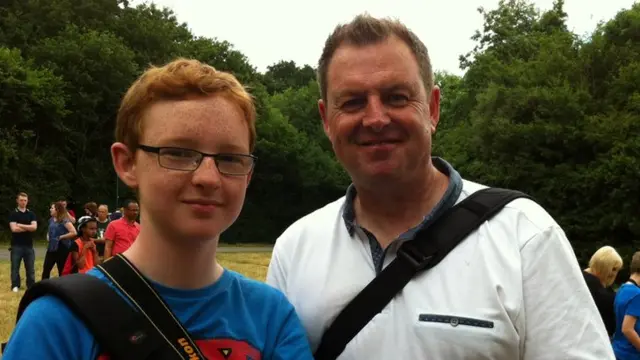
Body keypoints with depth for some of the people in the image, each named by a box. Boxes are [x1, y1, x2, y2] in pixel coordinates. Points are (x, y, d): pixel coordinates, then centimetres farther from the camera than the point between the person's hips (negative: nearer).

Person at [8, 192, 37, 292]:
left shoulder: (31, 214, 8)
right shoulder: (13, 214, -1)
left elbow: (34, 227, -7)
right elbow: (14, 229, -14)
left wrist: (20, 225, -13)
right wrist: (28, 228, -9)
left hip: (29, 245, 2)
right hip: (16, 245, -2)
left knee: (30, 267, 6)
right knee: (15, 267, 2)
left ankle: (31, 286, 14)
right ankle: (15, 286, 11)